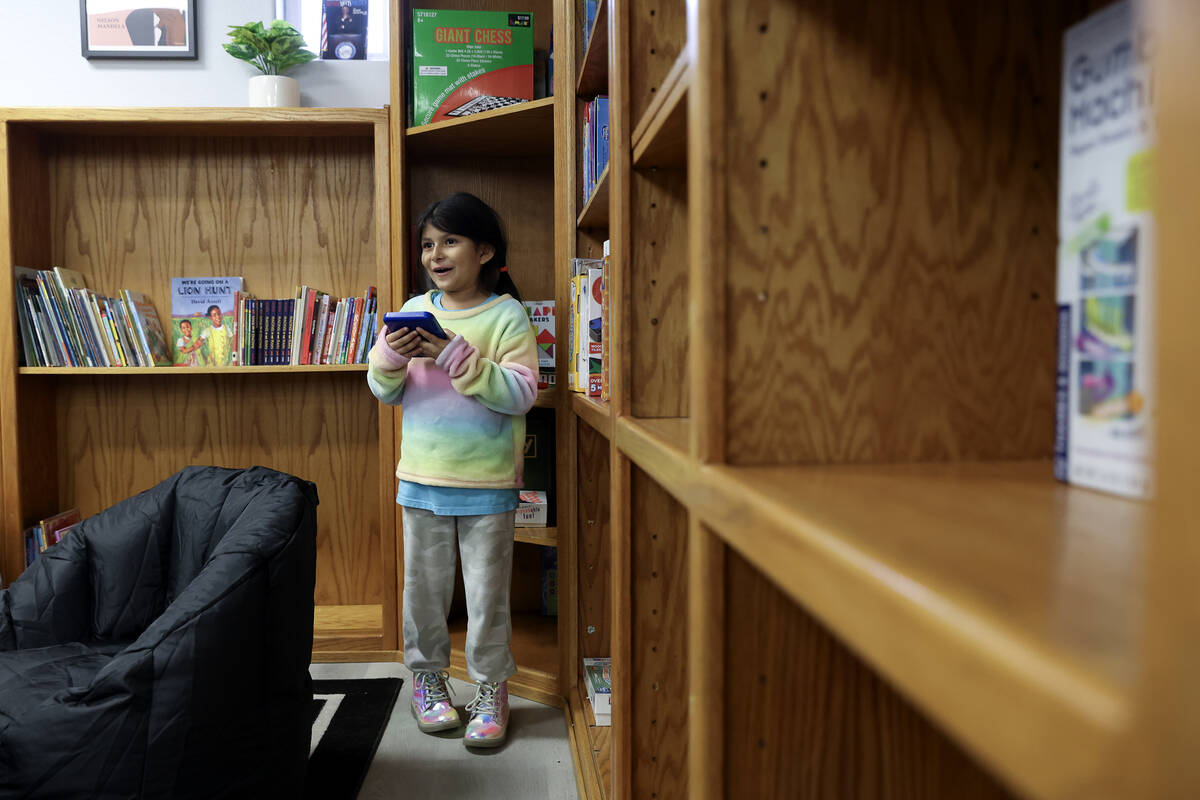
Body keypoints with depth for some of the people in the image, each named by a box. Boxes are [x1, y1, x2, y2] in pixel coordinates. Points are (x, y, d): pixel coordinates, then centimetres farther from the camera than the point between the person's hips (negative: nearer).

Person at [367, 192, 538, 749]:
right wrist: (391, 355, -13)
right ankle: (427, 675, 32)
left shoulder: (507, 315, -7)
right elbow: (385, 392, 8)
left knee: (487, 589, 7)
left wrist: (458, 357, -24)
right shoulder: (414, 311, 5)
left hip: (488, 482, -3)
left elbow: (520, 394, -16)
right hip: (422, 477, 4)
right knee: (424, 583, 14)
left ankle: (491, 687, 23)